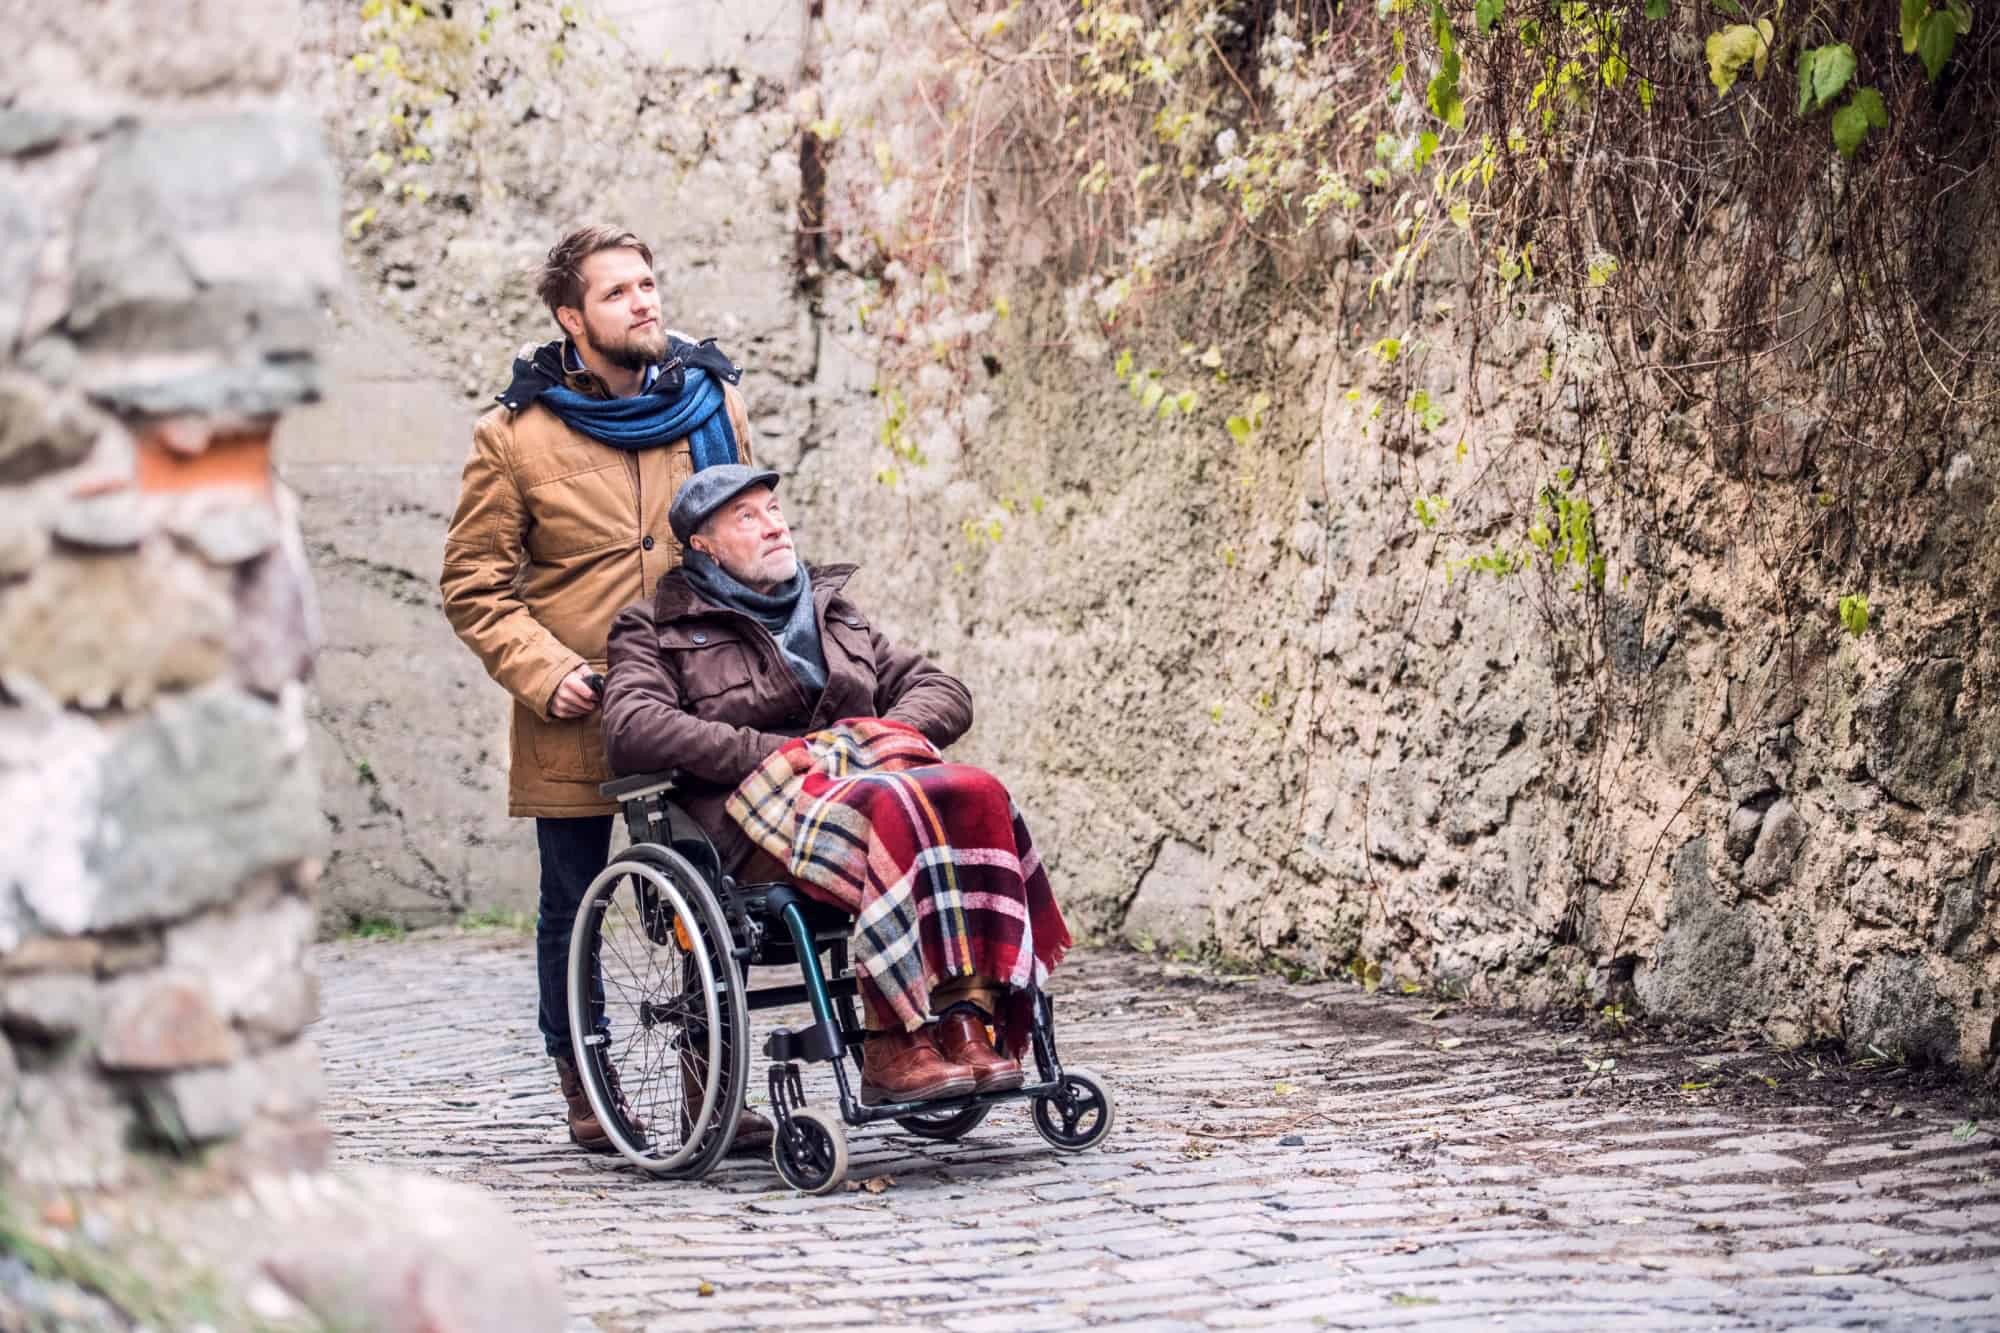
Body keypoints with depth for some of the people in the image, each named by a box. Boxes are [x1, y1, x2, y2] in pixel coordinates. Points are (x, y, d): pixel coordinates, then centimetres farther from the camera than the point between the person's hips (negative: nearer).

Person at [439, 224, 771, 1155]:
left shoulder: (712, 404, 7)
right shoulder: (516, 438, -4)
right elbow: (472, 584, -1)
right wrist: (544, 671, -13)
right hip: (575, 724, -2)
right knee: (573, 908, 9)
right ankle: (581, 1081, 25)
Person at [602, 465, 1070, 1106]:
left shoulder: (833, 611, 30)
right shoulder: (659, 631, 14)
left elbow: (944, 690, 26)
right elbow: (632, 731, -6)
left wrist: (895, 729, 1)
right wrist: (776, 753, -13)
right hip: (759, 817, -5)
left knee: (976, 795, -29)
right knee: (891, 816, -38)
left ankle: (966, 1019, -37)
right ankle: (891, 1047, -41)